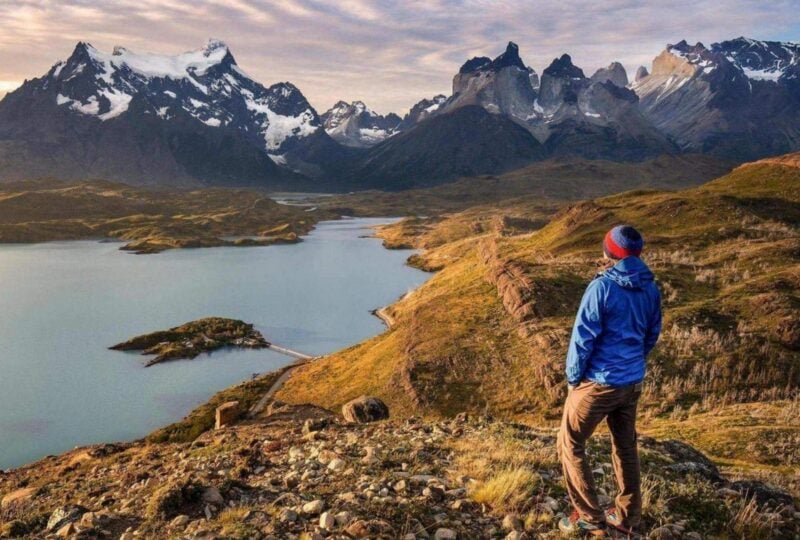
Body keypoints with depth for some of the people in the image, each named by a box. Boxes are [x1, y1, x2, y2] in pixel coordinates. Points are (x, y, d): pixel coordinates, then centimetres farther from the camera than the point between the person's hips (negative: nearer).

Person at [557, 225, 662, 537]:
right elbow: (653, 335, 13)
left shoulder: (602, 287, -20)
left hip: (598, 382, -7)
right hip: (633, 382, 7)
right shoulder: (650, 289, 1)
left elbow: (583, 337, -18)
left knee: (571, 445, 8)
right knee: (625, 446, 20)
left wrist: (573, 377, -5)